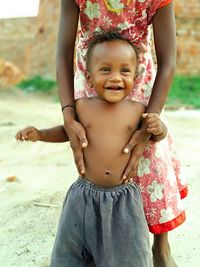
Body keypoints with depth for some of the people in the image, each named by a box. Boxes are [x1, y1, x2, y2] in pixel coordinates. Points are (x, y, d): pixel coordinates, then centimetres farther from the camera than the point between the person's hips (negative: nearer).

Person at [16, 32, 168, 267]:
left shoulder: (138, 110, -6)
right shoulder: (82, 107, -5)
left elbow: (155, 136, 11)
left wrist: (159, 128, -11)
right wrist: (39, 134, 2)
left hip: (123, 197, -1)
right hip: (85, 195, 1)